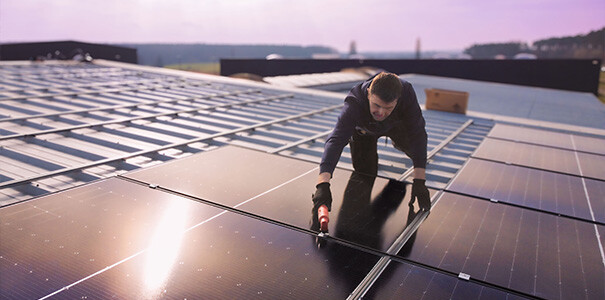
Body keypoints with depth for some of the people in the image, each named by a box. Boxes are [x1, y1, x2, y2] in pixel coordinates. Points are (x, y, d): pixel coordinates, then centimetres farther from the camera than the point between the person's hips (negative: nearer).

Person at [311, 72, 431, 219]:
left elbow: (417, 134, -37)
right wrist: (323, 184, -68)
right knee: (365, 176, -5)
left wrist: (419, 181, -42)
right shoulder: (354, 104, -46)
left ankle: (398, 143, 19)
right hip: (363, 130, -2)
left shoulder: (406, 92, -41)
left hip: (396, 124, 2)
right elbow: (335, 140, -55)